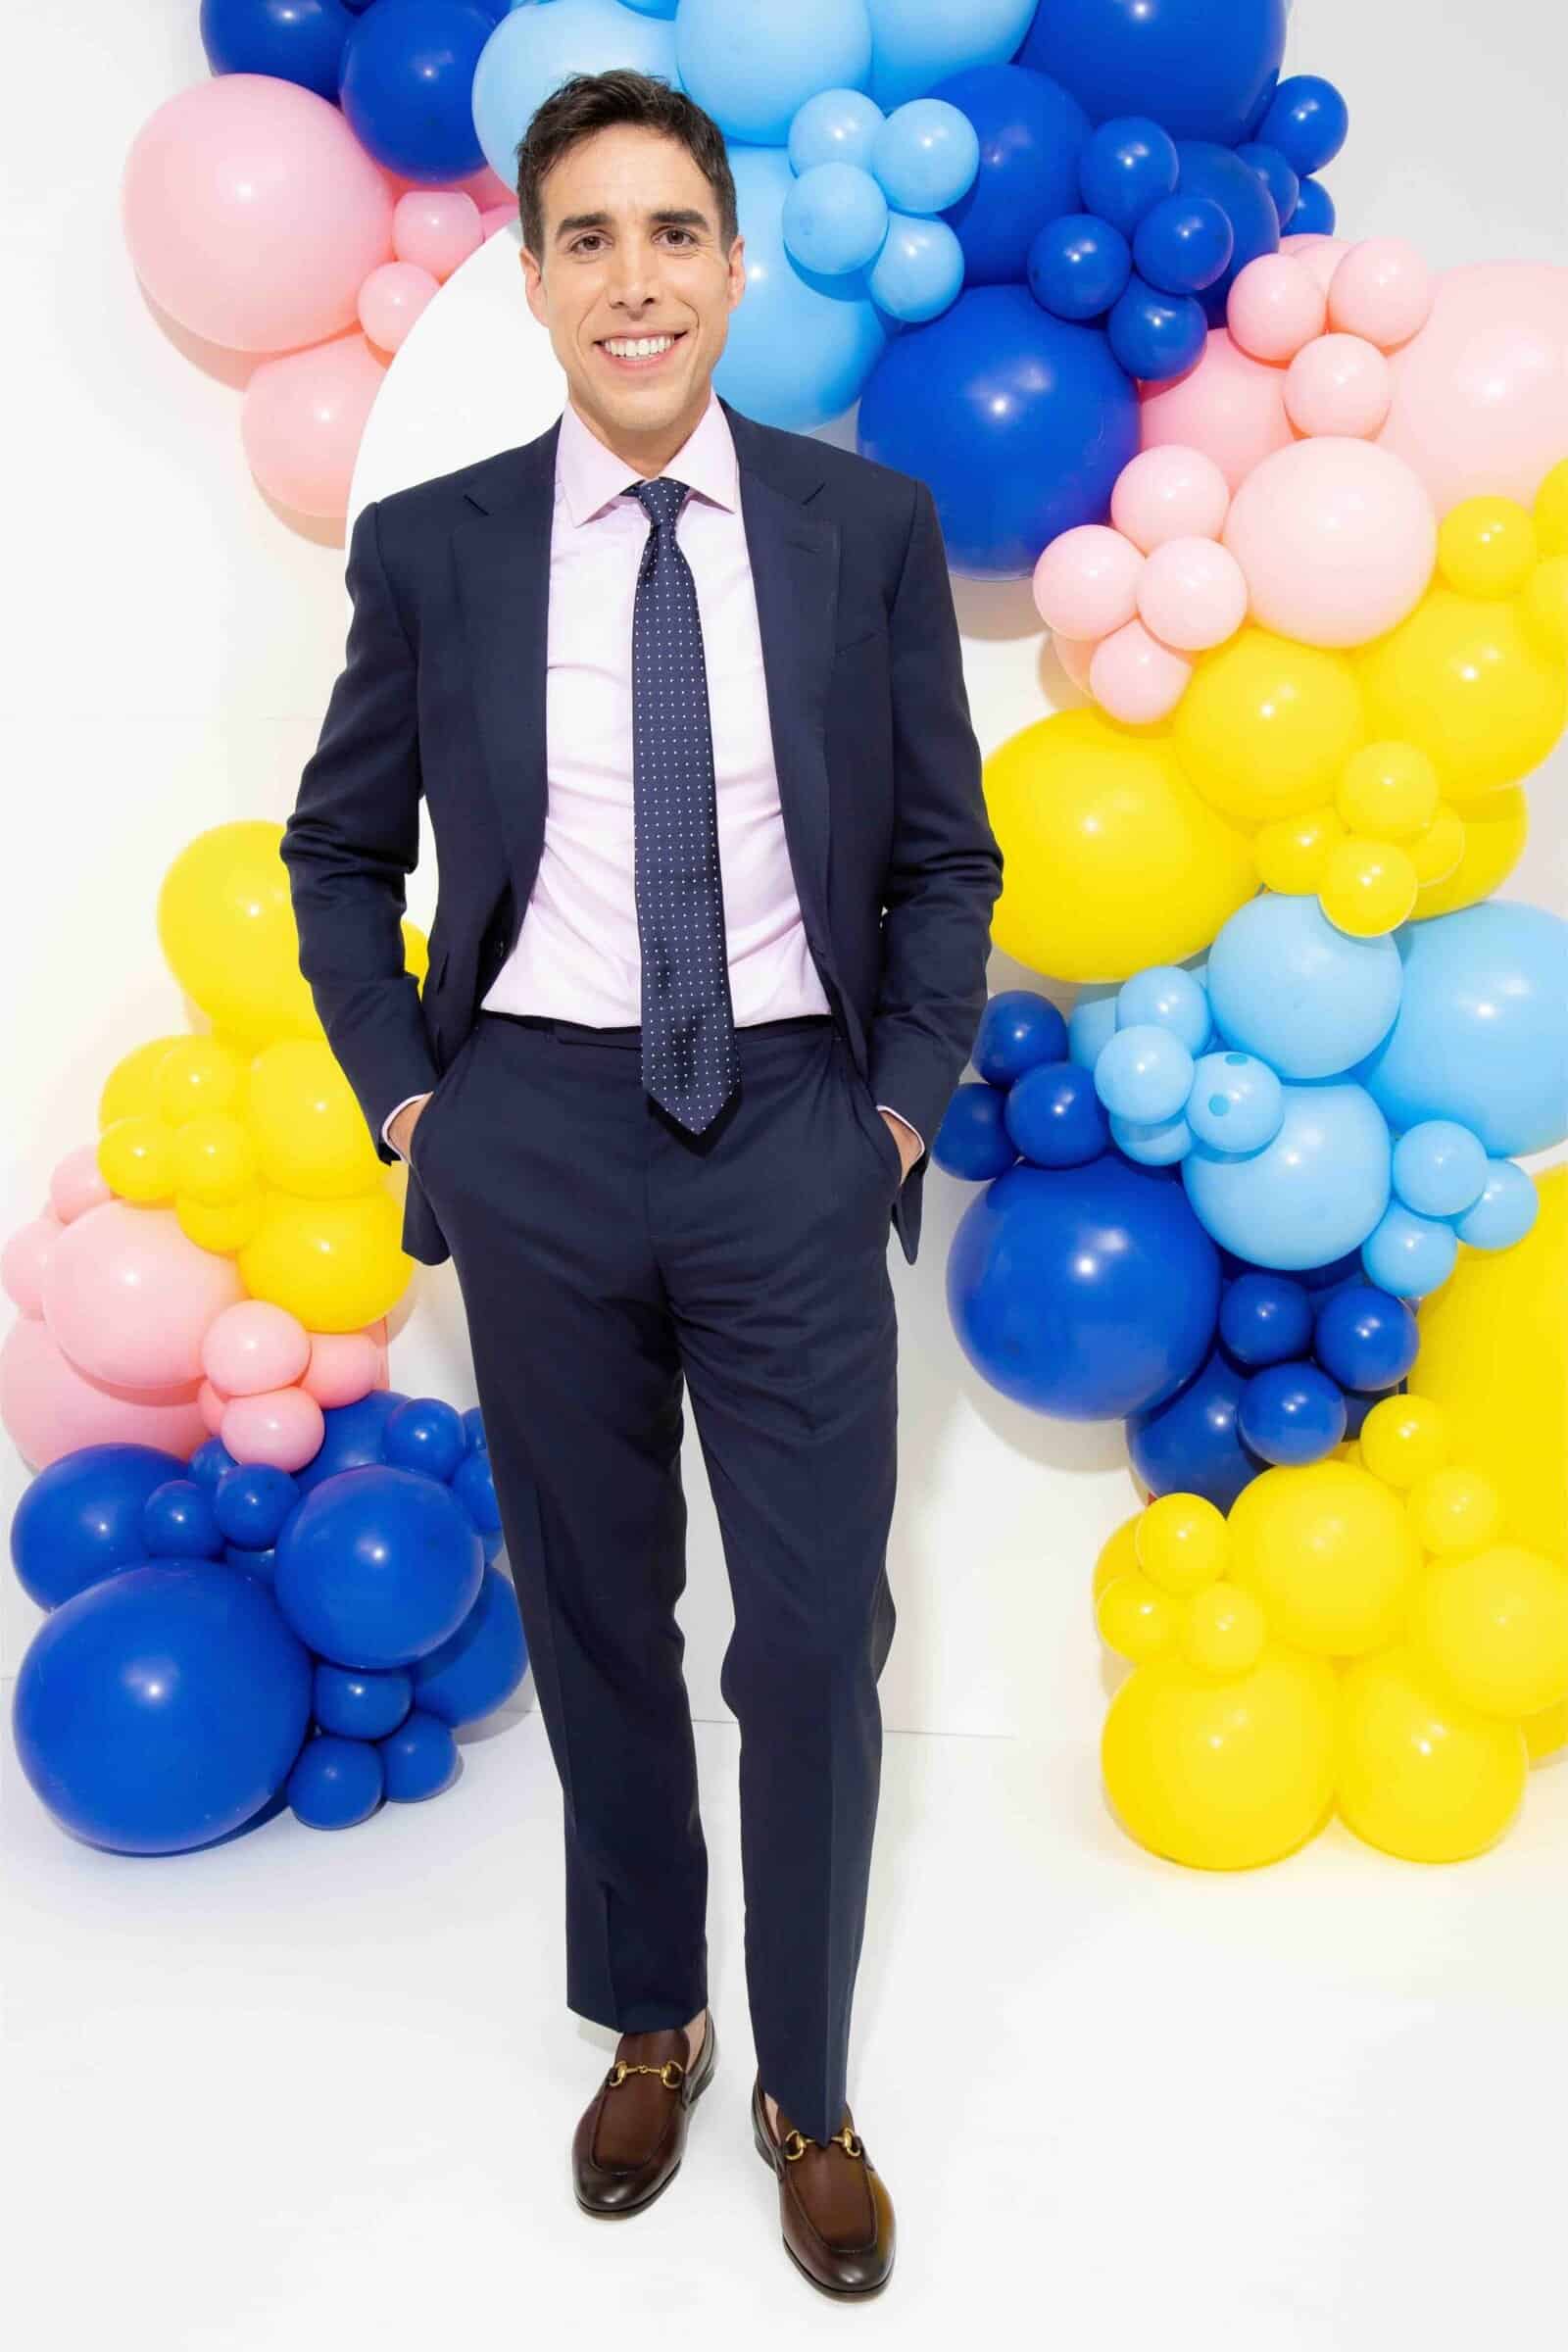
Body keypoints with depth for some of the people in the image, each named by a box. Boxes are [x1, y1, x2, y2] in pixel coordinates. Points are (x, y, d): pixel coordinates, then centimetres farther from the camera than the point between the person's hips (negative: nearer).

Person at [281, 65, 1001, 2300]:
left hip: (795, 1130, 0)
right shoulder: (431, 547, -1)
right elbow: (340, 851, 10)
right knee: (595, 1615, 14)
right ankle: (649, 2025, 36)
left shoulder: (870, 526, -1)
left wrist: (905, 1100, -2)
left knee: (817, 1636, 3)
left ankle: (809, 2092, 26)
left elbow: (944, 854, 5)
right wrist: (405, 1097, 3)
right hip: (539, 1138, 1)